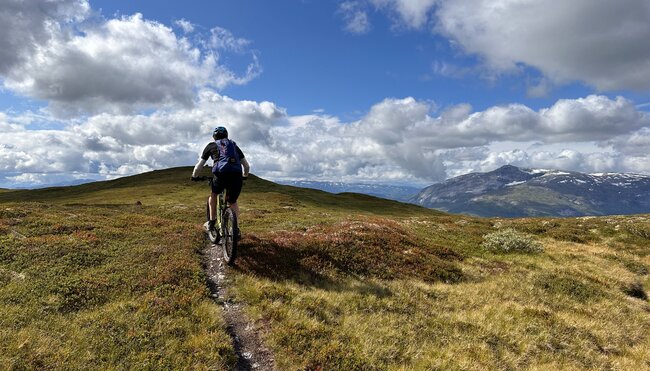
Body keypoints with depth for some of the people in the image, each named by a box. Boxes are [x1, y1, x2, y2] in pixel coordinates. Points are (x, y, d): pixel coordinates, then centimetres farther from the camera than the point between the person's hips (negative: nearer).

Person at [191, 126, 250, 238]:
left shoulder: (211, 145, 23)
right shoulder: (234, 145, 30)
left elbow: (199, 166, 22)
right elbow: (247, 166, 29)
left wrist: (194, 176, 41)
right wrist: (245, 176, 48)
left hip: (221, 174, -2)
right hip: (237, 176, 2)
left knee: (213, 194, 31)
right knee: (233, 202, 26)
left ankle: (212, 222, 30)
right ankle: (236, 229, 18)